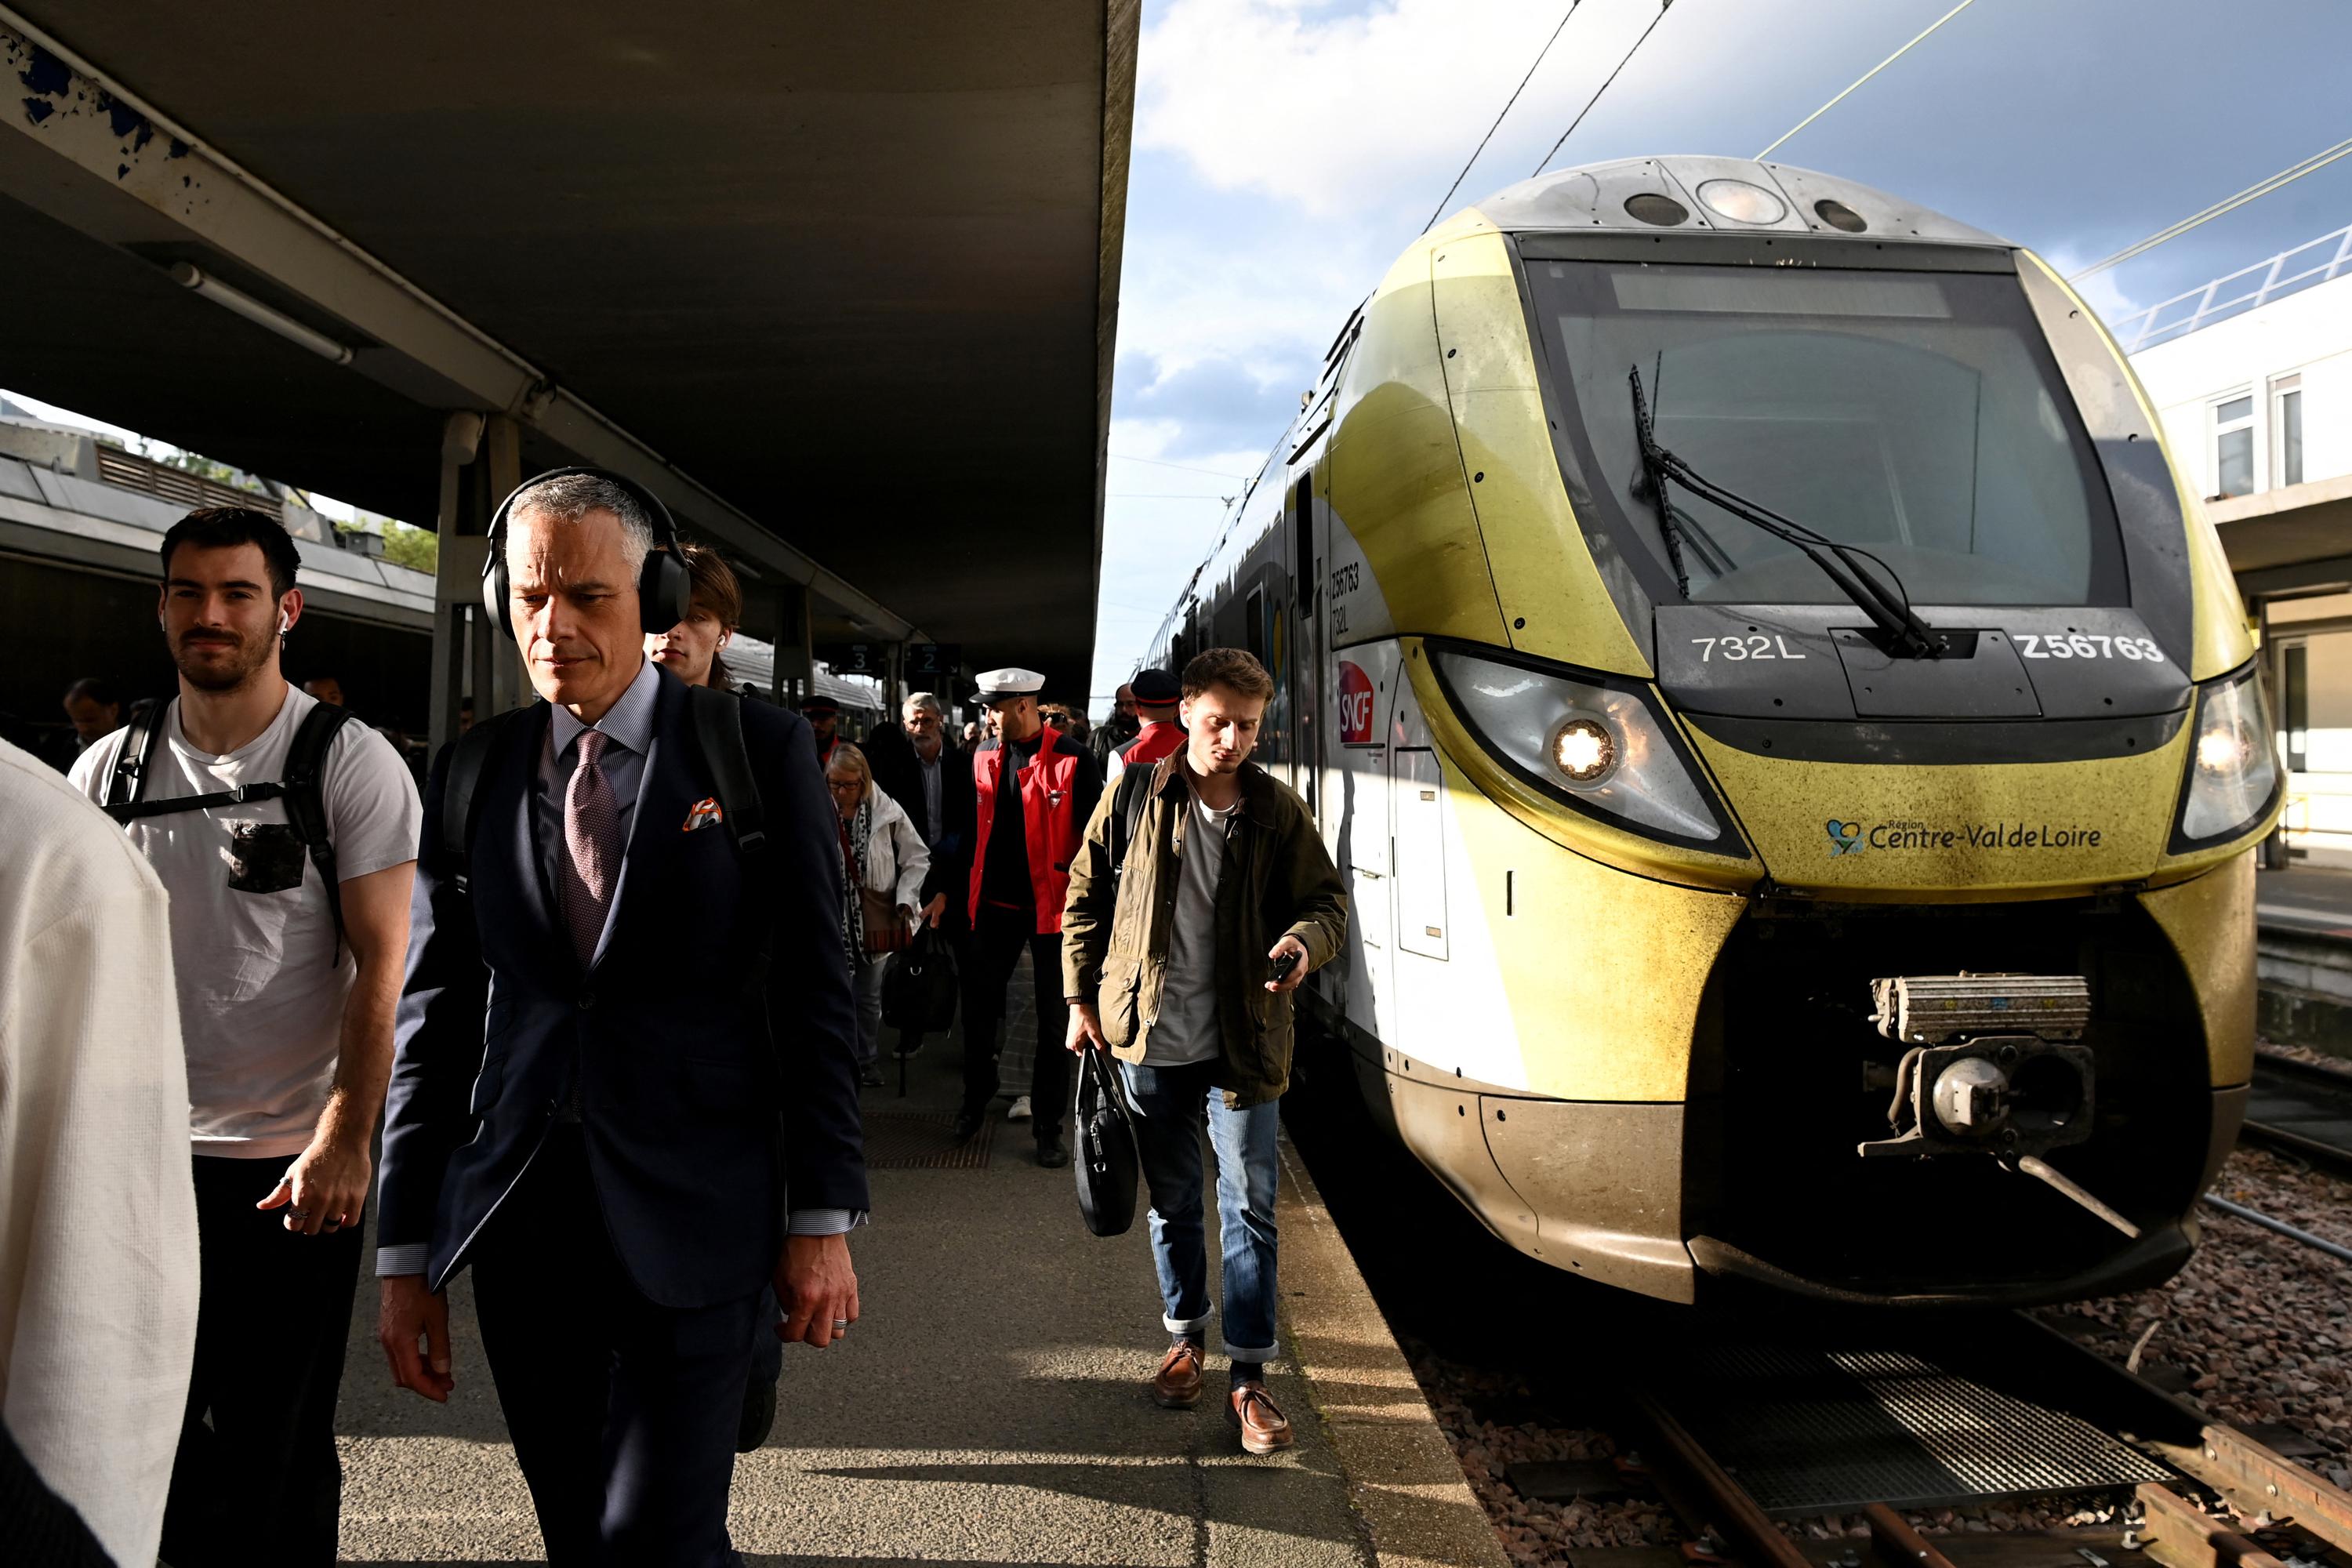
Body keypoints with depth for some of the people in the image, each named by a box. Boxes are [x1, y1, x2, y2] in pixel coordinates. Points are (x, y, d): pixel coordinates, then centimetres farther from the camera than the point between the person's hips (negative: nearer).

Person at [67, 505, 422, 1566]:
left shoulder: (351, 765, -5)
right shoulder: (109, 770, 7)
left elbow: (382, 966, -10)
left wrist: (344, 1142, -17)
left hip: (295, 1165, -4)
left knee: (275, 1458, 5)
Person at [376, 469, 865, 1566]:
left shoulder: (759, 749, -2)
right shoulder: (469, 772, 7)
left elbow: (815, 991, -4)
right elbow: (433, 1015, 9)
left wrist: (824, 1217, -6)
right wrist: (405, 1252, 8)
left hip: (691, 1221, -4)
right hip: (518, 1223, 4)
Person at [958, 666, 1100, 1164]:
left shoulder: (1072, 760, -11)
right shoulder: (984, 757, 6)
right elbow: (973, 828, 14)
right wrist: (959, 890, 13)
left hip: (1052, 906, -5)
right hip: (995, 903, 5)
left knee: (1054, 1019, 6)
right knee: (978, 1008, 13)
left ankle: (1048, 1127, 18)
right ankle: (975, 1103, 35)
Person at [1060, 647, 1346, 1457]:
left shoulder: (1278, 809, -2)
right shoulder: (1134, 797, -1)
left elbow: (1327, 899, 5)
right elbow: (1085, 897, 6)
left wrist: (1304, 940, -18)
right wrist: (1081, 999, 4)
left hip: (1244, 1045, -1)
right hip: (1151, 1039, 1)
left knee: (1250, 1208, 4)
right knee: (1172, 1201, 16)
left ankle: (1249, 1380, 15)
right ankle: (1184, 1338, 36)